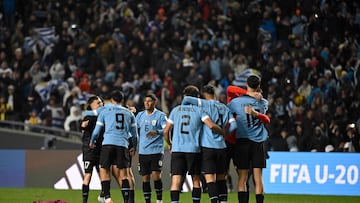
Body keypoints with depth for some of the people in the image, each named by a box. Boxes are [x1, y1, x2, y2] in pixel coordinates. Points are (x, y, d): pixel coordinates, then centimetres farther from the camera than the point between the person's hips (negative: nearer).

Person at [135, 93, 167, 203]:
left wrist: (157, 132, -31)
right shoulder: (140, 115, 12)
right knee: (145, 177, 4)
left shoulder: (160, 115, -3)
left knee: (156, 175, -14)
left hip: (156, 150, -4)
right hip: (143, 151, 4)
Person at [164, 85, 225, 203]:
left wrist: (169, 144, 29)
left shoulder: (176, 110, 11)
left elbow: (166, 131, 11)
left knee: (176, 181, -6)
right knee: (196, 180, 13)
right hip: (194, 150, -1)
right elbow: (211, 126, -9)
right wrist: (224, 133, 8)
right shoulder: (199, 110, 4)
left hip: (177, 150, 1)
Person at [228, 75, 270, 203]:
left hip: (242, 141, -1)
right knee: (258, 178, 1)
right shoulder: (263, 103, 3)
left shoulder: (235, 102, -4)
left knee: (242, 179, 1)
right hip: (258, 143, 1)